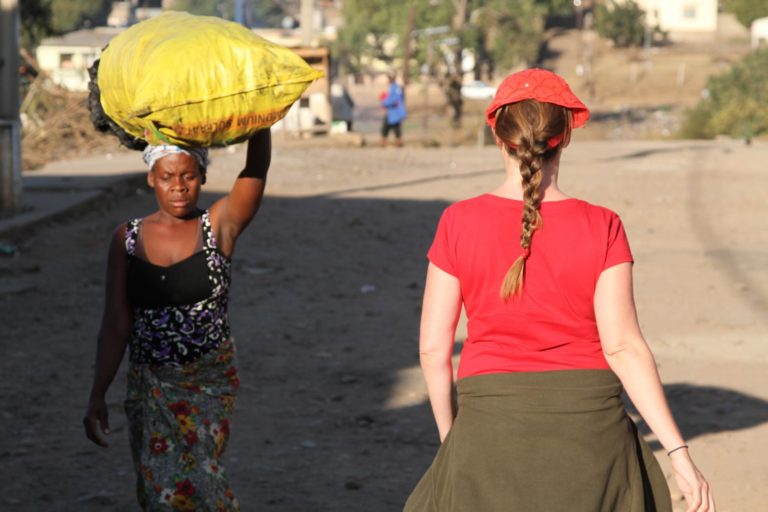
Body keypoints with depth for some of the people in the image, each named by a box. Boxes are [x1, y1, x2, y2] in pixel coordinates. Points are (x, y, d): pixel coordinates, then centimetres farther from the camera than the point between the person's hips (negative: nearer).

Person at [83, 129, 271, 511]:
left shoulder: (219, 226, -5)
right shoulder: (127, 239, 2)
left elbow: (257, 167, -20)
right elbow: (115, 323, 2)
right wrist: (97, 397, -3)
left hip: (209, 379, -3)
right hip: (149, 383, 3)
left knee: (189, 477, -16)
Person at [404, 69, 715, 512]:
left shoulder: (459, 223, -5)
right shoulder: (601, 228, -6)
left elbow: (434, 346, -2)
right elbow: (624, 347, -11)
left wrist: (450, 435, 13)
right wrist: (679, 452, -8)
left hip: (492, 423, 0)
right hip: (587, 425, 1)